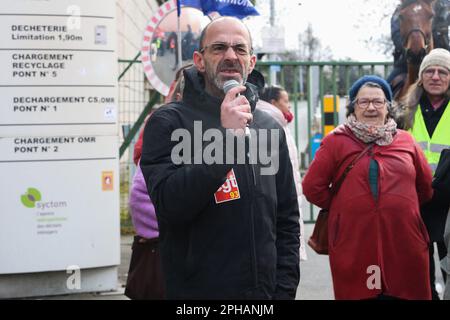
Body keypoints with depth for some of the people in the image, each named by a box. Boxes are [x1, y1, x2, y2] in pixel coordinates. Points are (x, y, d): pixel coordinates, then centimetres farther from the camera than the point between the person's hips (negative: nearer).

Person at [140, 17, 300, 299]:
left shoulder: (270, 128, 7)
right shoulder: (168, 122, -7)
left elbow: (287, 220, 9)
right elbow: (169, 206, -21)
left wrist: (285, 289, 0)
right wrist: (225, 136, -24)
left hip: (265, 291, 4)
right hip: (197, 291, -4)